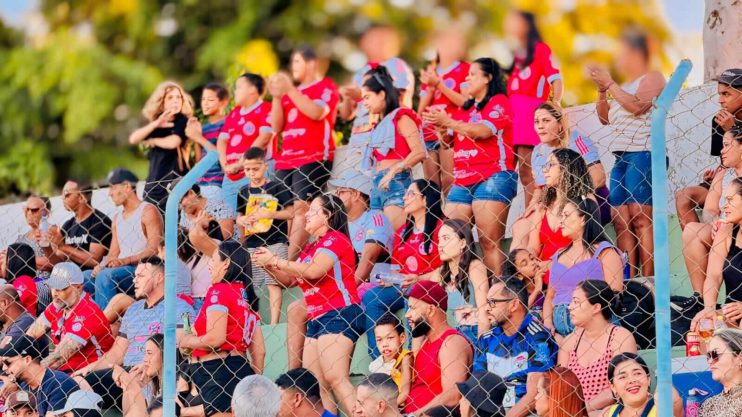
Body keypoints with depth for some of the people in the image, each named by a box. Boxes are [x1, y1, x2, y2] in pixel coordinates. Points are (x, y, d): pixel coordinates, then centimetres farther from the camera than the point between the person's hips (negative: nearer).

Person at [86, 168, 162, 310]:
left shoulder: (148, 211, -2)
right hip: (122, 270, 8)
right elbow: (113, 254, 19)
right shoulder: (117, 217, 23)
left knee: (105, 276, -32)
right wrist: (102, 265, -5)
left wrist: (124, 261, -24)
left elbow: (154, 249, -13)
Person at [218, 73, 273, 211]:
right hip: (230, 176, 8)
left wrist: (240, 163, -14)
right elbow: (222, 140, 18)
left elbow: (264, 138, -13)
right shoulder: (234, 113, 21)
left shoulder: (265, 110, -3)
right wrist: (224, 165, -1)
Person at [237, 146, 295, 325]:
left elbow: (290, 212, -4)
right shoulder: (244, 192, 12)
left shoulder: (277, 188, -2)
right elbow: (239, 217, 20)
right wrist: (241, 220, -3)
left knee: (274, 283, -9)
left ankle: (274, 322, -10)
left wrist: (269, 214, -16)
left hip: (275, 243, -5)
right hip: (251, 245, 5)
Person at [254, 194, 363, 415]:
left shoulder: (335, 238, -4)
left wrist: (275, 260, -10)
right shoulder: (311, 247, 22)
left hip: (338, 315, -10)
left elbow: (314, 271, -18)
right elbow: (287, 279, 26)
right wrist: (269, 265, 7)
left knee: (335, 379, -22)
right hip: (317, 320, 10)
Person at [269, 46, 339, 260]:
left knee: (301, 207, -19)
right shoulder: (289, 92, 22)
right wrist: (277, 97, 3)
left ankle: (290, 260, -28)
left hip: (314, 158, -7)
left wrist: (289, 91, -13)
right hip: (286, 160, 7)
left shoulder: (326, 86, 5)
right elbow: (276, 126, 17)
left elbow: (316, 113, -14)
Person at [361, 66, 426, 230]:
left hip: (396, 183, -8)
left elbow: (419, 152, -11)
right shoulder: (380, 125, 25)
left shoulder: (400, 117, 2)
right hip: (378, 185, 8)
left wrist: (395, 169, -18)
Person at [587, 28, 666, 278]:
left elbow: (637, 105, -16)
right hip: (621, 158, 8)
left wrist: (610, 84, -8)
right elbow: (605, 118, 25)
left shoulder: (652, 78, 1)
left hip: (643, 156, -8)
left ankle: (648, 282, -19)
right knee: (621, 220, -3)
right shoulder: (625, 86, 25)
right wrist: (602, 90, 11)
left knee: (641, 218, -15)